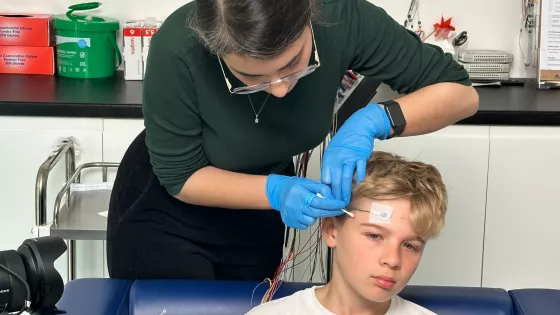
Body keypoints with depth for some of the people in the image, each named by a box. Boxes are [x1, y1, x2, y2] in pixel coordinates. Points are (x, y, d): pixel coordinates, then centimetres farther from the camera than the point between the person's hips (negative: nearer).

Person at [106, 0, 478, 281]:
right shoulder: (178, 50, -34)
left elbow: (460, 93, -19)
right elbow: (179, 176, -20)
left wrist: (372, 121, -36)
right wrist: (275, 192, -35)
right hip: (170, 208, -2)